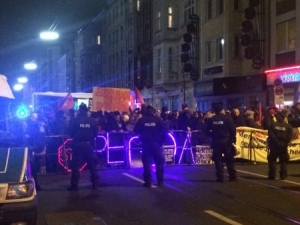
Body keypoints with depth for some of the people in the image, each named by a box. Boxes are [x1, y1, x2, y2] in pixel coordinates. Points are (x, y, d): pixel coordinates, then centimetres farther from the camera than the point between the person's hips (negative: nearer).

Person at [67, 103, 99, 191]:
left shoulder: (75, 120, -6)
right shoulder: (92, 121, -1)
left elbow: (70, 133, -3)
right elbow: (96, 133, 3)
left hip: (78, 144, -2)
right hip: (88, 144, 2)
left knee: (75, 164, 3)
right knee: (92, 164, 11)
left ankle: (74, 185, 1)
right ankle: (95, 183, 13)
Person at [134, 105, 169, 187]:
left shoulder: (141, 120, 2)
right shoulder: (158, 119, 1)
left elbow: (136, 131, -1)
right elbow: (165, 131, -5)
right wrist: (161, 141, 3)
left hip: (145, 144, 0)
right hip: (156, 144, 0)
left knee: (147, 163, 4)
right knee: (159, 163, 9)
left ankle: (148, 182, 0)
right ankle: (160, 181, 7)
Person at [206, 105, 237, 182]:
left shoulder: (212, 119, 4)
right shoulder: (227, 118, -4)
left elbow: (208, 131, 6)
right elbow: (233, 129, -9)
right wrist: (233, 139, -1)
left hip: (216, 141, 2)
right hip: (226, 141, -1)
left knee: (218, 159, 6)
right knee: (229, 159, 6)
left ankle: (220, 177, 2)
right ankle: (232, 176, 9)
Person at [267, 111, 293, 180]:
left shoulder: (272, 125, -1)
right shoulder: (288, 126, 0)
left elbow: (270, 134, -12)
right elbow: (290, 136, -8)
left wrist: (276, 141, -10)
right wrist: (285, 143, -6)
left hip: (274, 145, -1)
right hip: (283, 146, 1)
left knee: (272, 160, 6)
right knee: (283, 161, 10)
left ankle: (272, 175, 2)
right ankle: (283, 175, 6)